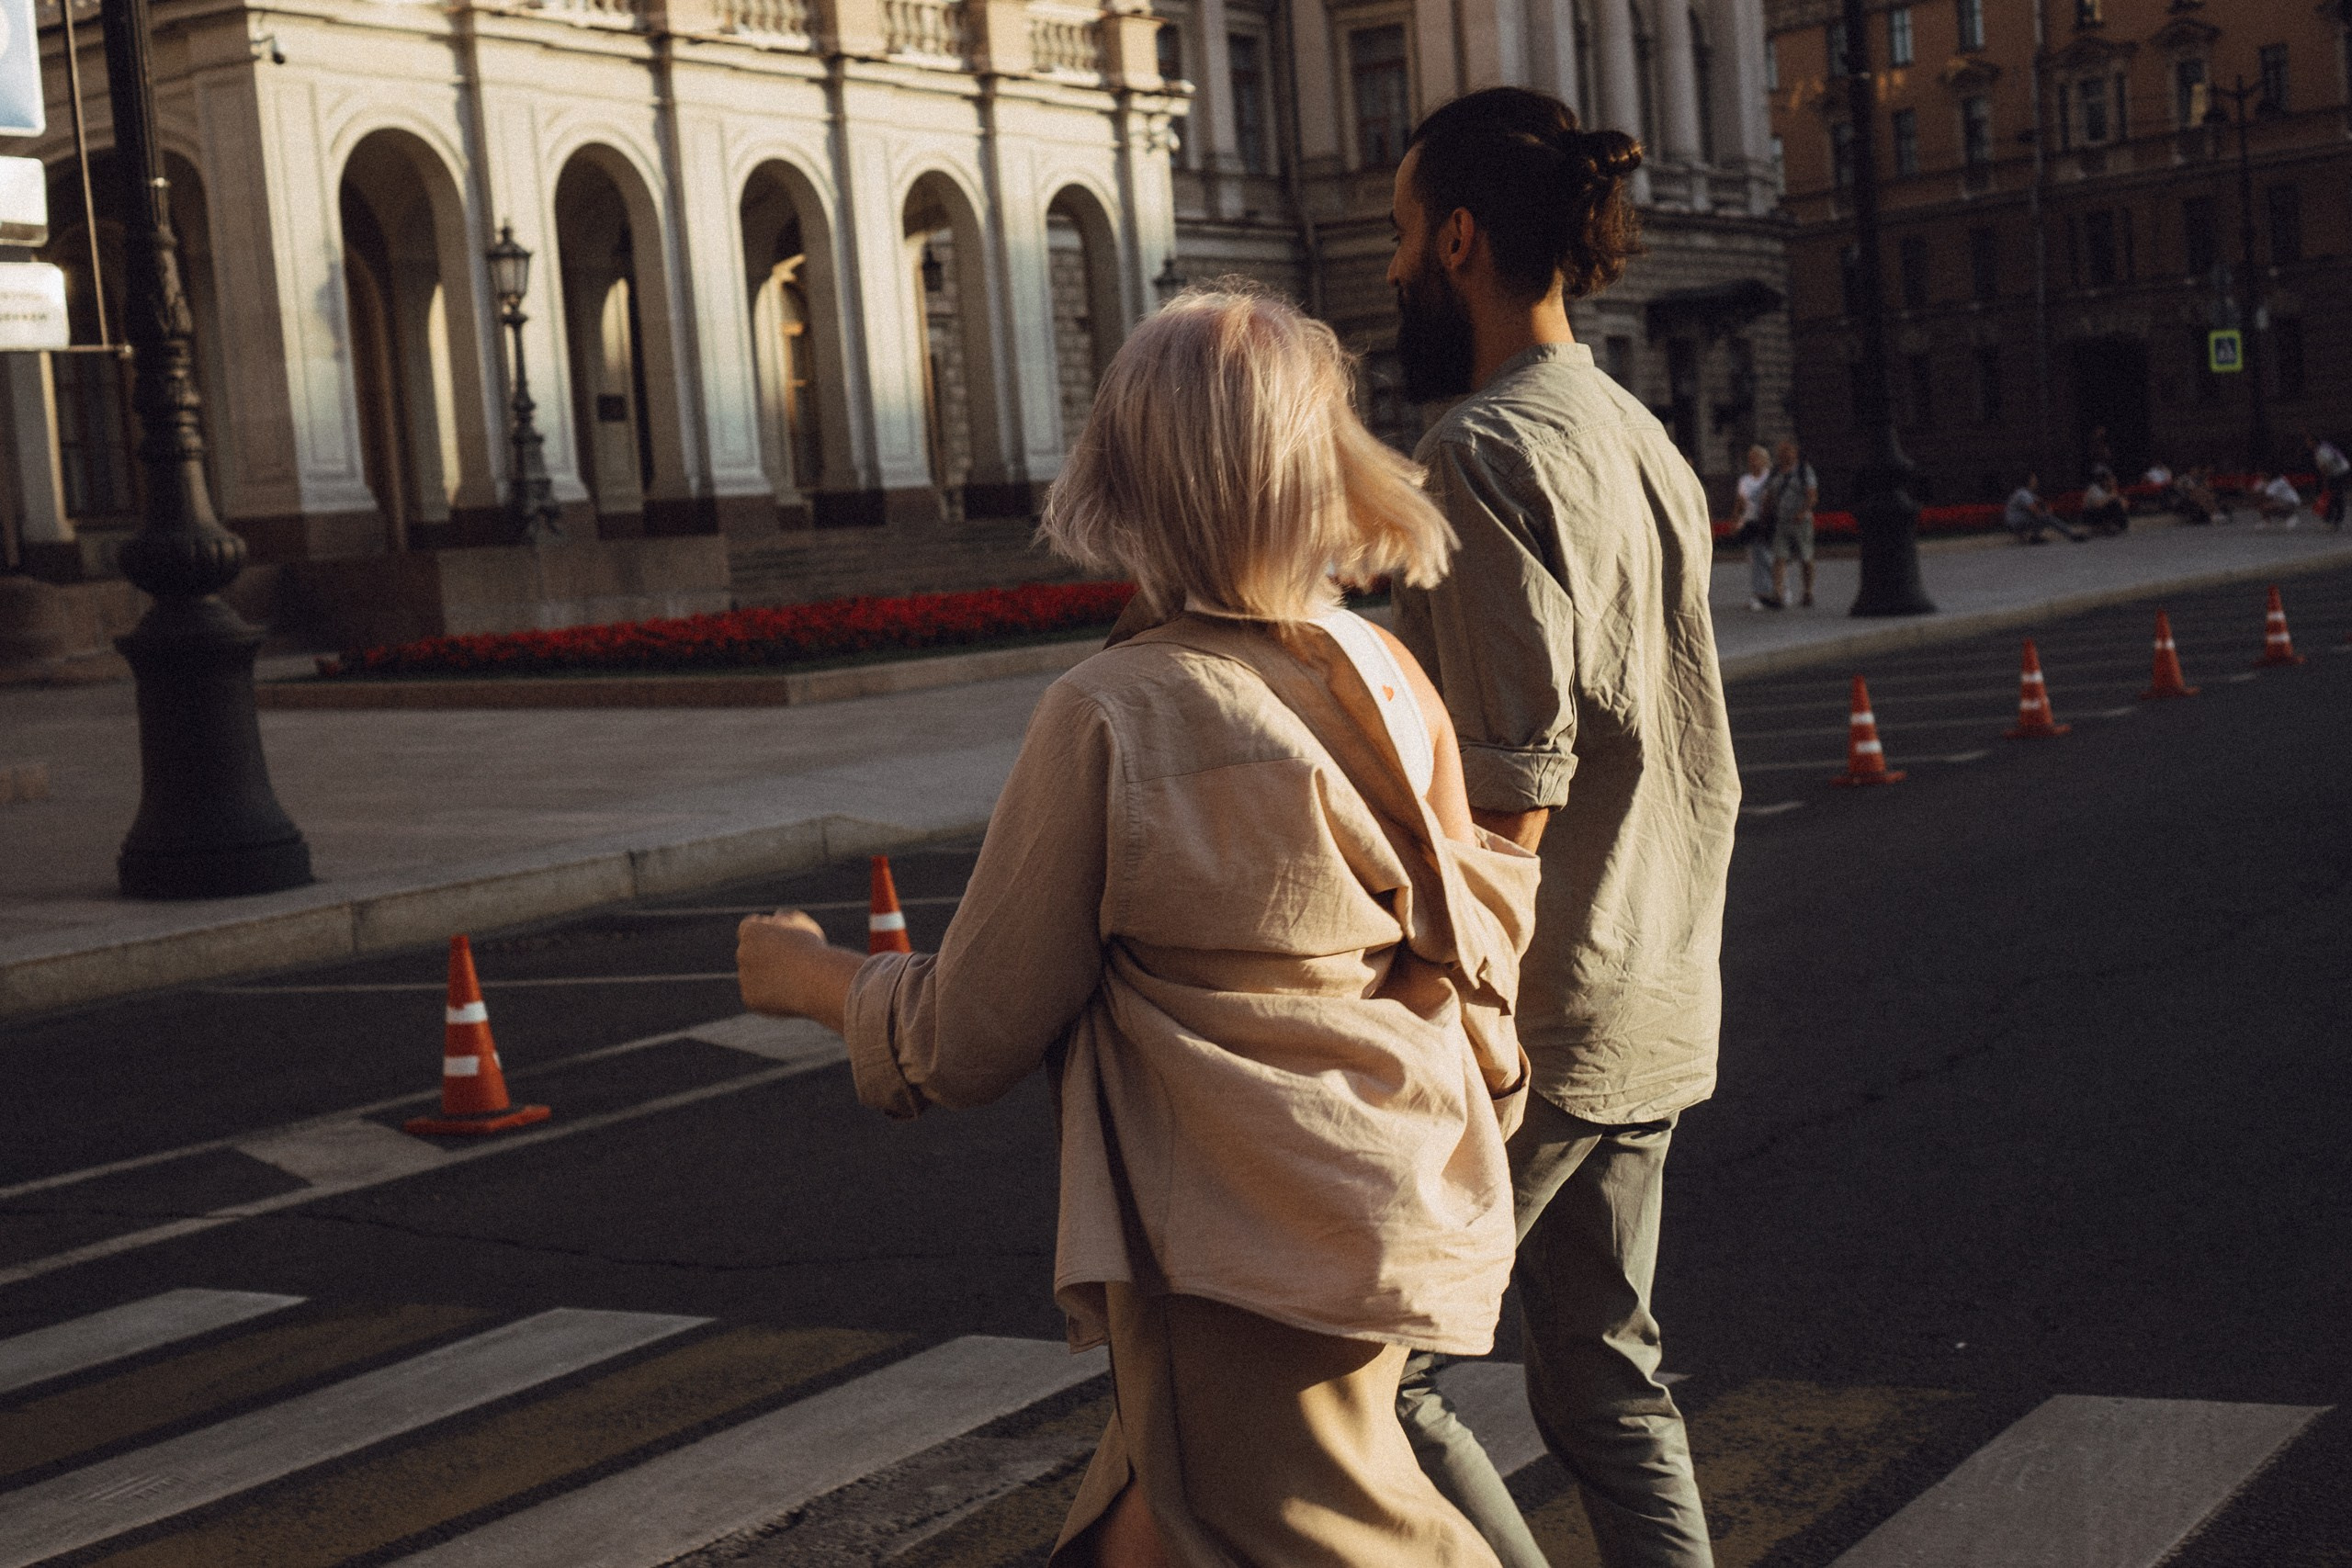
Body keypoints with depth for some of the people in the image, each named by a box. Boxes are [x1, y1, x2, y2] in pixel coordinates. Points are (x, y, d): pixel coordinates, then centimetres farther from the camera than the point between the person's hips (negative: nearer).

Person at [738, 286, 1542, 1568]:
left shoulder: (1107, 715, -18)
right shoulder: (1383, 672, -1)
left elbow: (975, 1037, -10)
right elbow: (1481, 933, 8)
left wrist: (818, 977, 8)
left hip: (1248, 1254, -7)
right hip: (1407, 1209, 7)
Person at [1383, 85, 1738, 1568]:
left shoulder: (1488, 448, -15)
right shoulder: (1645, 441, 14)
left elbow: (1513, 788, -21)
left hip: (1536, 1011, -9)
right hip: (1658, 1008, 9)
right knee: (1608, 1382, 15)